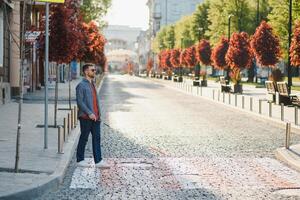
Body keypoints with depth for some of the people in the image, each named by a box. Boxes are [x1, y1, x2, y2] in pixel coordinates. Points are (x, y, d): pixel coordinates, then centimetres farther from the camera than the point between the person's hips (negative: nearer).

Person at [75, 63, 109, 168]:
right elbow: (80, 102, -16)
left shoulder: (92, 84, 17)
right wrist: (89, 113, -21)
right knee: (84, 139, 2)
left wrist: (98, 114, 16)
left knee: (96, 138, 3)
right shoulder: (81, 85, -9)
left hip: (95, 117, 8)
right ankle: (80, 160, 13)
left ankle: (98, 161, 2)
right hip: (86, 117, -8)